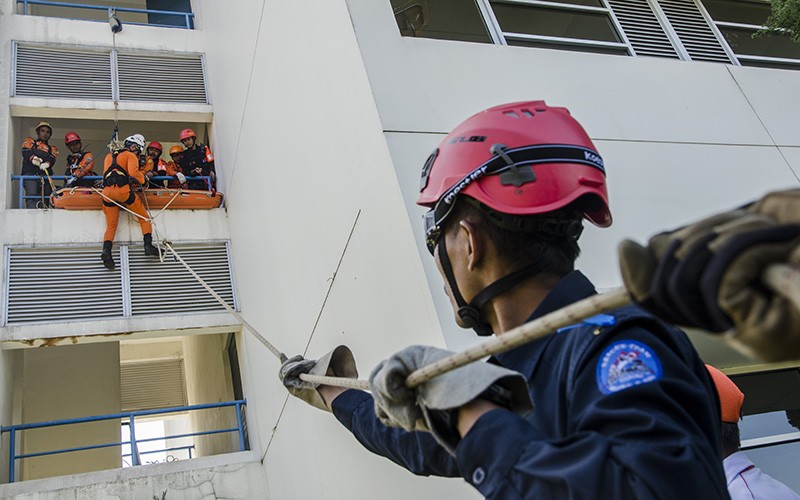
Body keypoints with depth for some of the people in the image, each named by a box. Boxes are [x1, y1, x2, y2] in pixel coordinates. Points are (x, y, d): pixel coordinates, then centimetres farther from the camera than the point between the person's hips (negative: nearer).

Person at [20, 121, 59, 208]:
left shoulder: (52, 149, 28)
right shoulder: (29, 141, 24)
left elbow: (52, 159, 5)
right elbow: (26, 152, 2)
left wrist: (47, 163, -20)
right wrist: (33, 158, -22)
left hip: (45, 176, 3)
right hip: (30, 173, -3)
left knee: (44, 200, -10)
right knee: (32, 195, -24)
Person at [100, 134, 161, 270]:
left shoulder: (109, 156, 30)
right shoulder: (131, 156, 10)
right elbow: (133, 173, -8)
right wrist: (142, 179, 12)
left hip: (107, 191, 5)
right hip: (123, 189, -5)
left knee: (111, 225, 8)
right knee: (144, 218, 9)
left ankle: (106, 249, -16)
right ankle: (148, 245, -5)